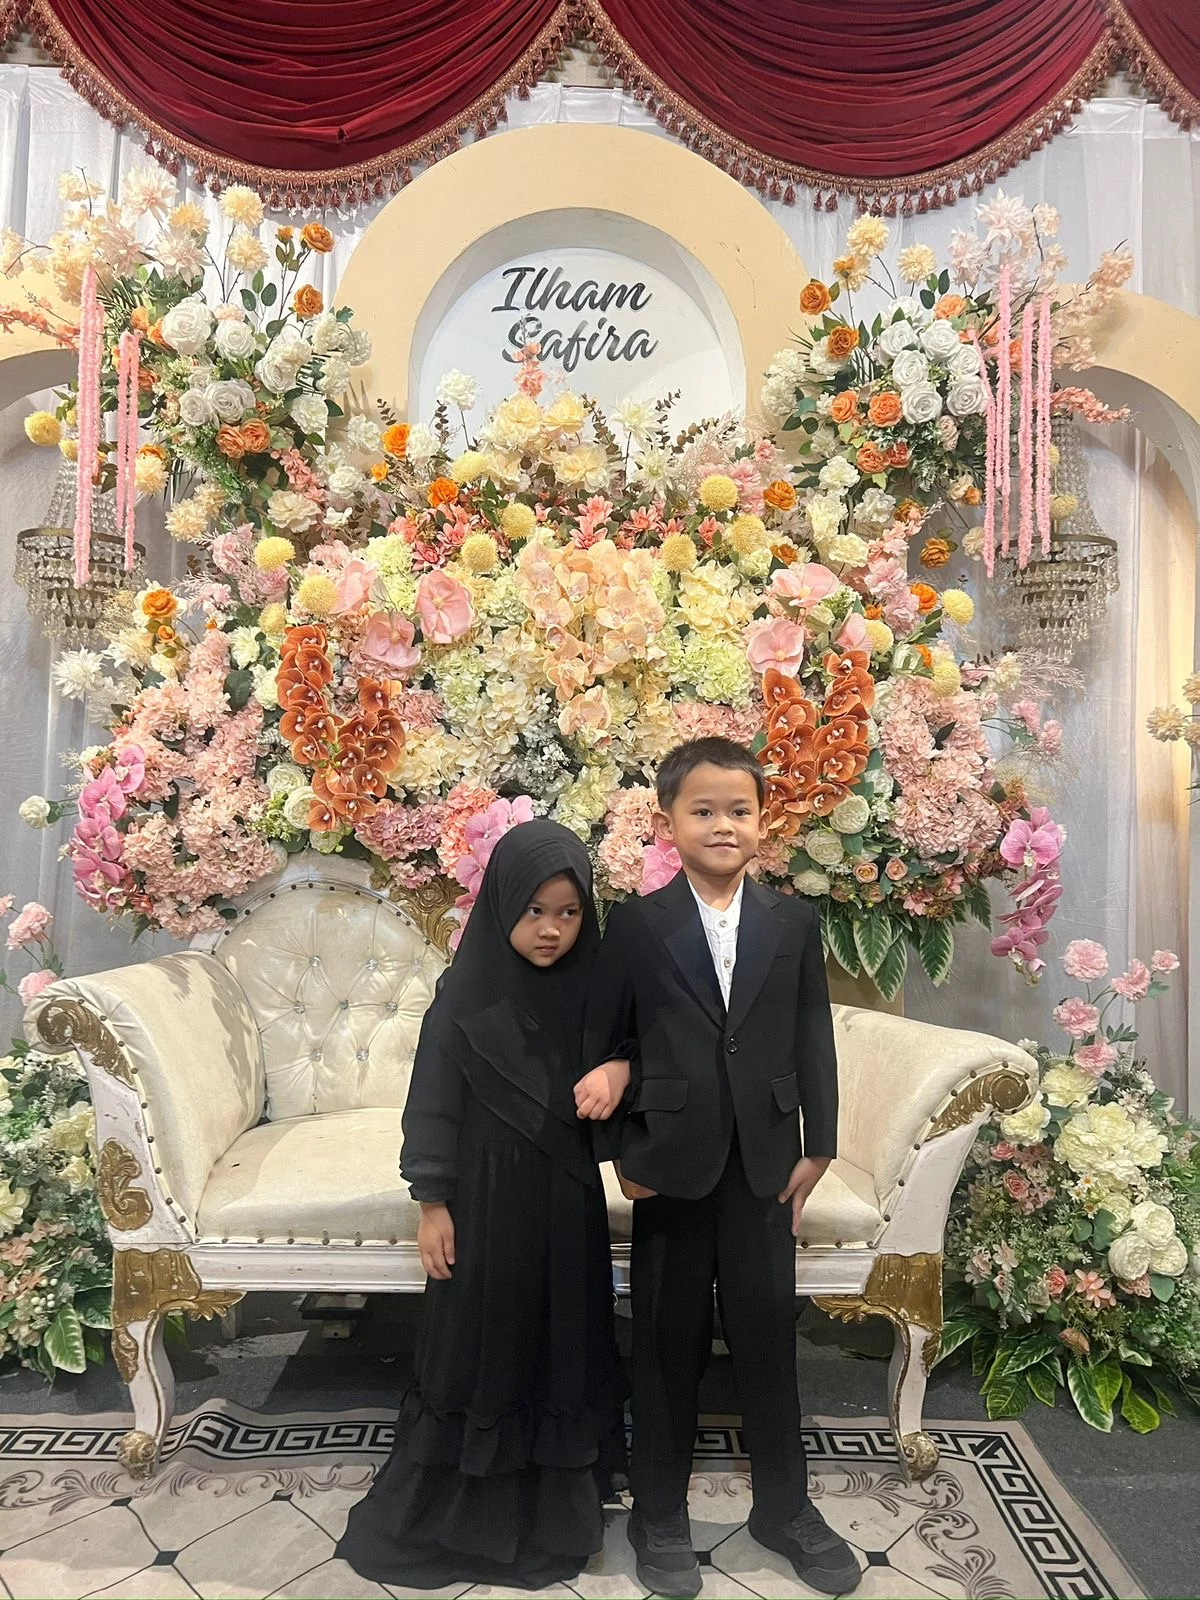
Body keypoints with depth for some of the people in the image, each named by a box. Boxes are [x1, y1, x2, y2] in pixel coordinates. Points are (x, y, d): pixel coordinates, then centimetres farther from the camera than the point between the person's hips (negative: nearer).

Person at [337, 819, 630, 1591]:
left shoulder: (594, 984, -5)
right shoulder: (466, 993, -13)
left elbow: (629, 1049, 5)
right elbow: (435, 1103, -8)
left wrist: (618, 1071, -18)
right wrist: (433, 1204, -6)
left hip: (568, 1196, 4)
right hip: (488, 1195, -3)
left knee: (564, 1341, 16)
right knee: (479, 1342, 11)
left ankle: (554, 1508, 38)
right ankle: (456, 1510, 33)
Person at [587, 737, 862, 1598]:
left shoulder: (794, 922, 1)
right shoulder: (637, 924, -6)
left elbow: (814, 1040, 4)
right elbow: (602, 1040, -2)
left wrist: (818, 1146, 2)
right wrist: (621, 1148, -4)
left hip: (764, 1164, 2)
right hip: (673, 1165, -2)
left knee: (769, 1333, 15)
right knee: (669, 1345, 12)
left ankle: (785, 1504, 37)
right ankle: (660, 1513, 32)